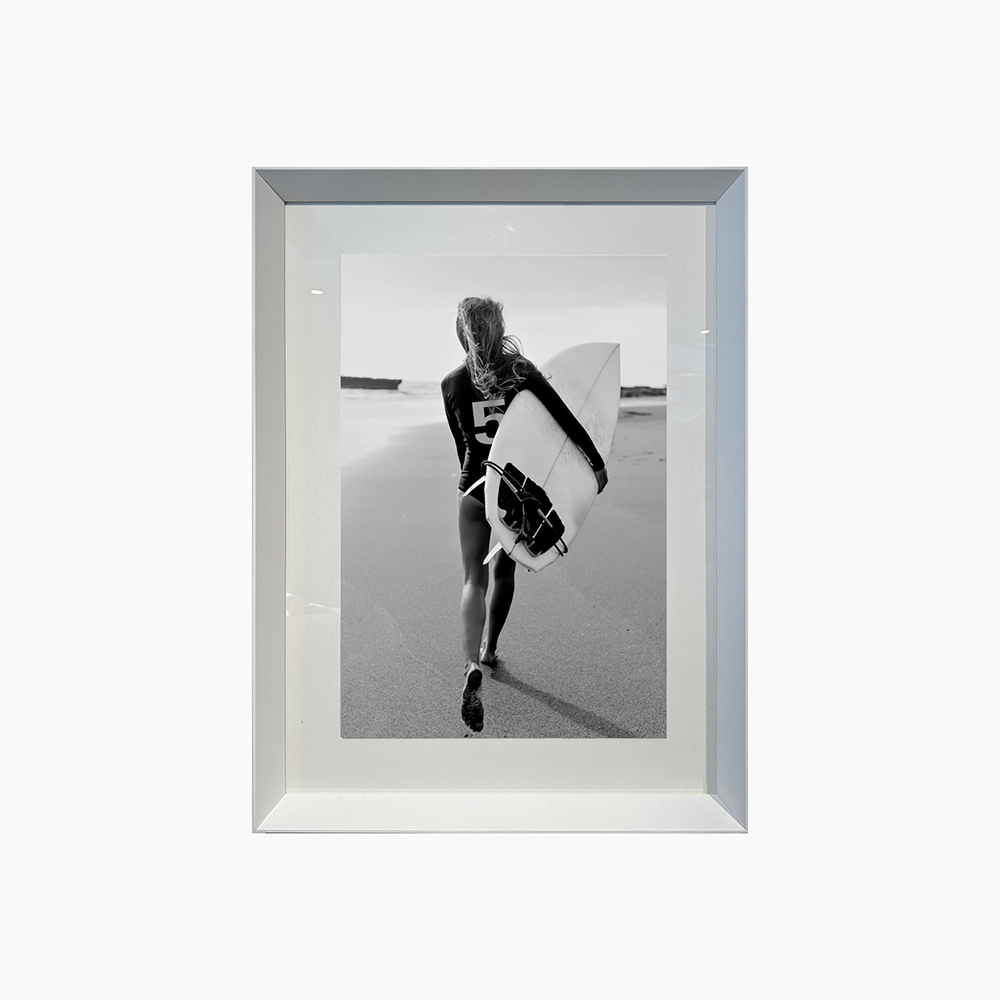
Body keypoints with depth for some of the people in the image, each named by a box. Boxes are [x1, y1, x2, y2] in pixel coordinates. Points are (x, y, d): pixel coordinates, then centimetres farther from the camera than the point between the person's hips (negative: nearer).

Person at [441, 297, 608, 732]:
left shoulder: (451, 384, -3)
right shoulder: (522, 371, -7)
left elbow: (461, 446, 6)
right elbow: (568, 421, -10)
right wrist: (597, 463, -2)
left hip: (476, 486, 0)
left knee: (474, 578, 3)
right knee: (503, 570, 18)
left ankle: (473, 665, -16)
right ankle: (489, 651, 32)